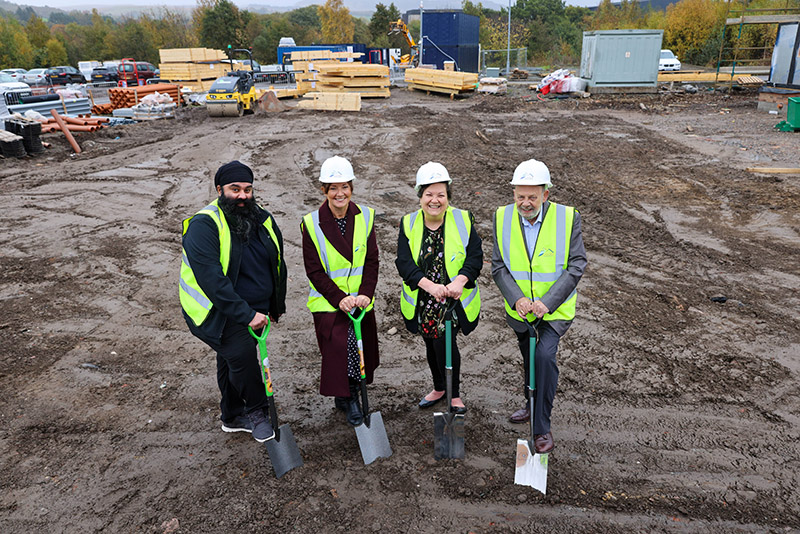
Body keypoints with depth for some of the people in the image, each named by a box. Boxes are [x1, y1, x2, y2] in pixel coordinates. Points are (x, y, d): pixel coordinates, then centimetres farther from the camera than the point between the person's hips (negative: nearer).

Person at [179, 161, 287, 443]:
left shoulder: (263, 220, 0)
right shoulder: (203, 226, -21)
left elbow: (278, 265, 12)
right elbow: (211, 280, -29)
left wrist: (276, 307, 15)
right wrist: (246, 315, -31)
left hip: (253, 308, 6)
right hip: (215, 311, -6)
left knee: (232, 360, 20)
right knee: (242, 352, -21)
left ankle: (233, 416, 38)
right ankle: (257, 411, 1)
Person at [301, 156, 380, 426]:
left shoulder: (365, 216, -1)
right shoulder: (311, 224, -9)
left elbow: (371, 260, -1)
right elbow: (314, 270, -9)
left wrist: (365, 294, -14)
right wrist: (340, 299, -18)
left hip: (361, 299, 3)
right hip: (328, 301, -3)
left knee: (362, 346, 11)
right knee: (341, 344, -18)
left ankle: (345, 395, 36)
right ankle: (347, 397, 5)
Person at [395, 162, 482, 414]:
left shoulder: (463, 220, -5)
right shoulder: (409, 224, -3)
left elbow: (475, 258, -10)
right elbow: (404, 263, -14)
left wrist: (459, 282, -29)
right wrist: (430, 285, -30)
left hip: (454, 299, -3)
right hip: (422, 300, 3)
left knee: (444, 341, -13)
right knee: (431, 344, 18)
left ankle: (454, 394, 12)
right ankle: (439, 388, 42)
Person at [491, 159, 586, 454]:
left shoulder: (568, 218, -14)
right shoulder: (503, 217, -7)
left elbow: (576, 266, -13)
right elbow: (498, 266, -5)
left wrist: (547, 302, -22)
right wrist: (516, 298, -20)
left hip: (555, 310, -3)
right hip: (519, 308, 3)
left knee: (544, 355, -21)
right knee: (529, 359, 20)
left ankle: (541, 427, -5)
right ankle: (532, 405, 47)